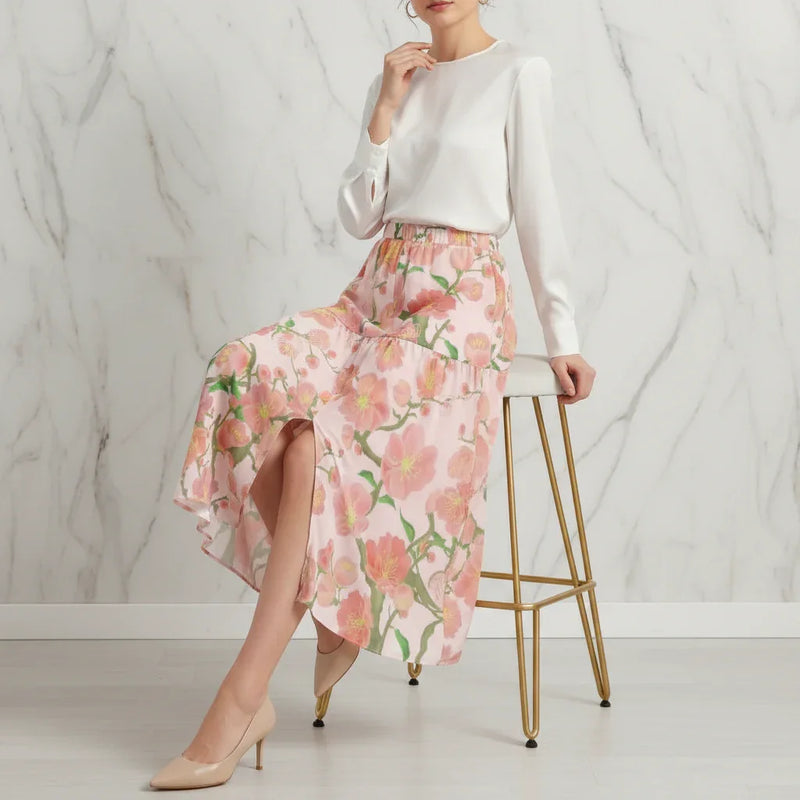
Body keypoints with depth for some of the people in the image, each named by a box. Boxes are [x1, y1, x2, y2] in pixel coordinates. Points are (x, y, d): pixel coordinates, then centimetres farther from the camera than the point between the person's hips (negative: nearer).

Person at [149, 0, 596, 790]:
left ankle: (242, 700, -27)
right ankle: (333, 607, -12)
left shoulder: (518, 71, 2)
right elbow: (357, 216, 11)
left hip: (459, 303, -5)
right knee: (254, 379, -25)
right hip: (377, 293, 6)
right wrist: (387, 108, 3)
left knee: (321, 441, -27)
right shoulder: (393, 79, 18)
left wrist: (563, 339, 0)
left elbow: (536, 209, 2)